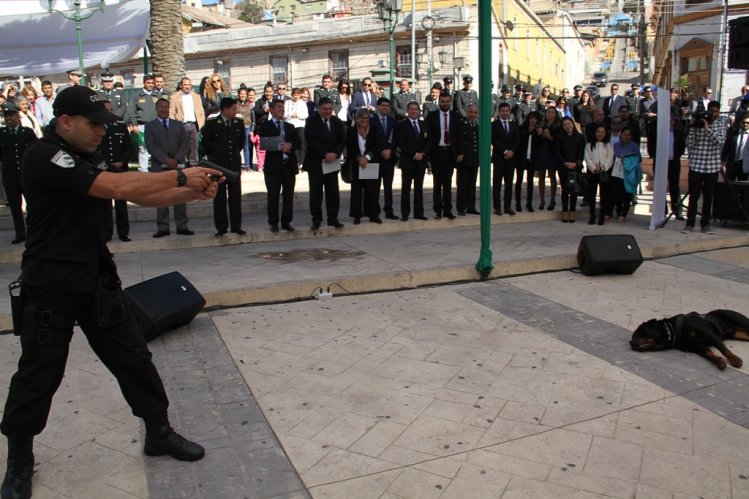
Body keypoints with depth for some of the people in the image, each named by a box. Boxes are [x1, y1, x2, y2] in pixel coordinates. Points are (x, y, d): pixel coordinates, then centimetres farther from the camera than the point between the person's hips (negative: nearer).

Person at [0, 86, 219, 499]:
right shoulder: (43, 156, -17)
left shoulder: (88, 159, 10)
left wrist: (192, 193, -6)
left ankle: (159, 433, 26)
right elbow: (118, 188, -27)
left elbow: (140, 196, 8)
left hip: (97, 280, 8)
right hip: (51, 287, -7)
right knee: (38, 376, 5)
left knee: (134, 359, 11)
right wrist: (180, 177, -21)